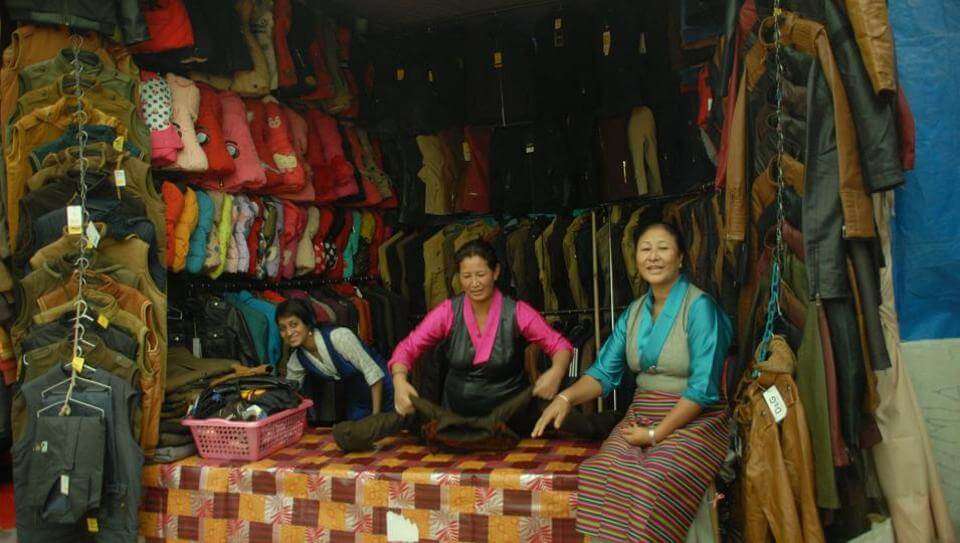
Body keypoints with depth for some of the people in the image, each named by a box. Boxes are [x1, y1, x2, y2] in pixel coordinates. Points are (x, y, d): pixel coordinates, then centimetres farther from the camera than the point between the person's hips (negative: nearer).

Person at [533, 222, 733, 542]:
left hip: (693, 421, -5)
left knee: (651, 482, -31)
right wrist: (566, 397, -11)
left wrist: (656, 433, -14)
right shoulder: (634, 312, 10)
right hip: (640, 416, 5)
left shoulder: (700, 307, -9)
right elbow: (604, 372, 7)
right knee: (600, 474, -22)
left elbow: (704, 387, -14)